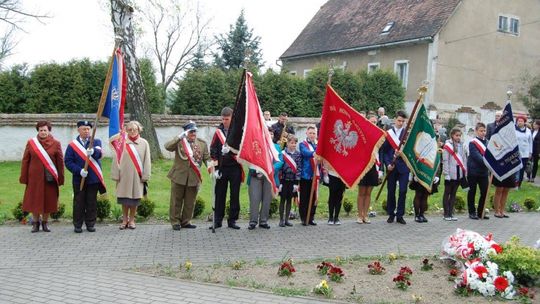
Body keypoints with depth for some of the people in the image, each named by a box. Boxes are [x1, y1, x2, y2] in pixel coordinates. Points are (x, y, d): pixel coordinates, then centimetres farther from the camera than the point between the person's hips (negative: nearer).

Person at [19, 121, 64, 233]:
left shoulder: (56, 144, 0)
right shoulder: (31, 143, 2)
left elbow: (60, 162, 2)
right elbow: (25, 161, 4)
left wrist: (60, 178, -1)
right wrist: (24, 177, 0)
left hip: (49, 178, 0)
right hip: (35, 177, 0)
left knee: (48, 200, 6)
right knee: (34, 200, 5)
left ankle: (45, 222, 20)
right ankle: (35, 222, 19)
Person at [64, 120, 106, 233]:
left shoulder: (96, 142, 4)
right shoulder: (72, 145, 2)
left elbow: (99, 154, -17)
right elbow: (68, 161, -3)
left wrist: (93, 151, -41)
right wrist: (79, 170, -17)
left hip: (93, 178, 1)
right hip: (79, 179, -1)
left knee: (92, 202, 6)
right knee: (79, 202, 4)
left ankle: (90, 224, 17)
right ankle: (78, 225, 13)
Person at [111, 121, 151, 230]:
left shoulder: (144, 143, 1)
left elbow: (147, 161, 2)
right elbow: (116, 159, 0)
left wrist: (145, 175, -3)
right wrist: (116, 175, -4)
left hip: (137, 176, 0)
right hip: (124, 175, 0)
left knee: (134, 199, 6)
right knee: (124, 200, 6)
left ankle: (131, 220, 18)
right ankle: (125, 220, 18)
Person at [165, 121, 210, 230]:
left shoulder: (202, 143, 9)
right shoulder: (179, 141, -1)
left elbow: (207, 158, 8)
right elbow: (167, 147, -18)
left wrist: (209, 164, -14)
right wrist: (180, 137, -25)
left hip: (194, 177, 3)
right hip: (179, 176, -3)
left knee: (190, 202, 9)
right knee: (176, 201, 5)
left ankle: (186, 221, 22)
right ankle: (175, 222, 15)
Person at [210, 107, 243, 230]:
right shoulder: (218, 132, 7)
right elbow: (213, 149, 7)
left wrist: (230, 149, -21)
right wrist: (215, 164, -1)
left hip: (235, 168, -2)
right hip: (221, 168, 2)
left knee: (235, 195, 3)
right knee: (219, 195, 5)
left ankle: (232, 220, 12)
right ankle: (217, 220, 14)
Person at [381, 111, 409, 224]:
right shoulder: (388, 133, 4)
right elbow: (384, 151, 3)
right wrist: (387, 164, -7)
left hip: (403, 165, -1)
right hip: (391, 166, 1)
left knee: (403, 191, -2)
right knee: (391, 191, 7)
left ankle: (400, 215, 8)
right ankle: (391, 214, 19)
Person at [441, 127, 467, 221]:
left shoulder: (461, 145, 11)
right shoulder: (447, 145, -5)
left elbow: (464, 159, 13)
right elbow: (445, 160, -8)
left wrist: (465, 171, 6)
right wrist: (446, 173, -12)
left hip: (459, 173, 5)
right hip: (450, 174, -5)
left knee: (453, 193, 9)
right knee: (447, 193, 3)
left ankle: (451, 213, 13)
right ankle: (446, 214, 6)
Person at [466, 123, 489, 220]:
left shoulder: (487, 142, 9)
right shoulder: (472, 143, -9)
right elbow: (476, 156, -20)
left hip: (484, 171, 5)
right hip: (473, 171, -5)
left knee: (485, 192, 4)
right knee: (472, 192, 5)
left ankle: (481, 212, 16)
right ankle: (472, 212, 14)